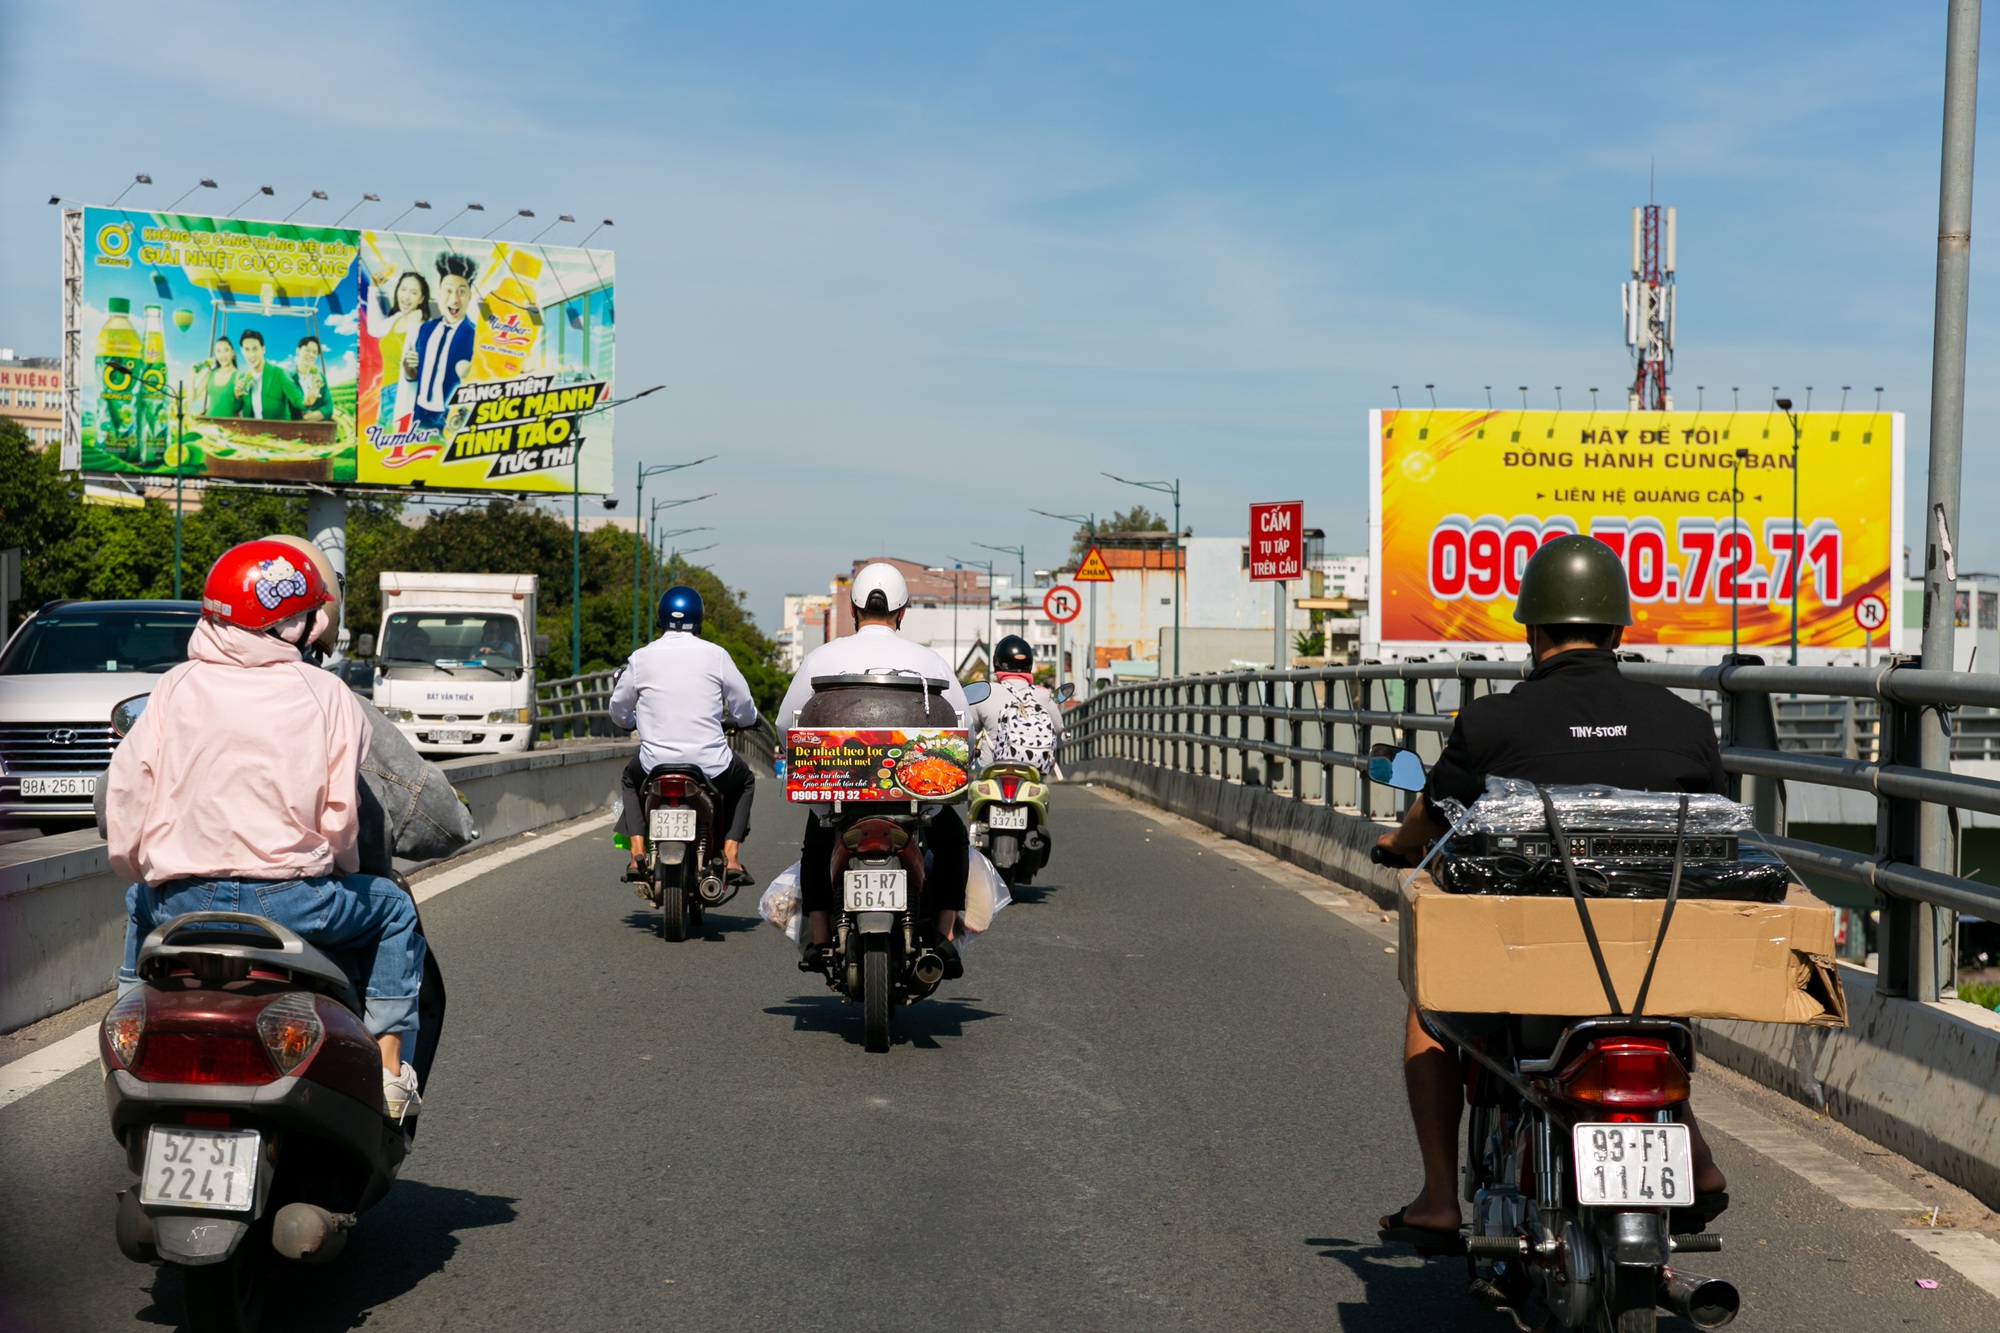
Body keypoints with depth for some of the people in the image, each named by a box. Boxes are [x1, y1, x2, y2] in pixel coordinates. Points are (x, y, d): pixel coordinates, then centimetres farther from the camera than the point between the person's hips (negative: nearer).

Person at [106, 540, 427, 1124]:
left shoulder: (174, 689, 3)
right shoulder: (327, 696, -4)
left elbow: (126, 789, 1)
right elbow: (341, 812, -6)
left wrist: (138, 868, 16)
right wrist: (340, 868, 13)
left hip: (182, 903, 3)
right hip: (291, 898, -3)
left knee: (139, 905, 38)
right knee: (394, 909, 24)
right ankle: (388, 1069, 14)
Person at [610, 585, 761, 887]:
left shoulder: (641, 658, 1)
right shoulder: (715, 655, -2)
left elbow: (618, 712, 12)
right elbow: (745, 712, 4)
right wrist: (732, 718, 29)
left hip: (656, 765, 1)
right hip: (711, 766, -1)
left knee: (631, 779, 35)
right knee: (744, 781, 31)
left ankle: (637, 853, 17)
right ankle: (731, 857, 14)